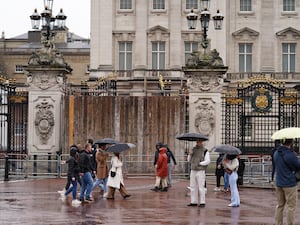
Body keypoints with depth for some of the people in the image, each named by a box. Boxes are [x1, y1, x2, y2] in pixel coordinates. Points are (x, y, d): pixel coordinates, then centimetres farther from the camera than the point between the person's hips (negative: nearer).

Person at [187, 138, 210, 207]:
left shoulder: (205, 151, -4)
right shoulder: (193, 149, 13)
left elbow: (208, 161, -11)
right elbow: (189, 160, 17)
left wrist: (199, 163, -14)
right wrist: (190, 154, -1)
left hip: (200, 171, -6)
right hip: (193, 171, 6)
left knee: (201, 187, -5)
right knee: (193, 187, 7)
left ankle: (202, 202, -1)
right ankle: (194, 202, 13)